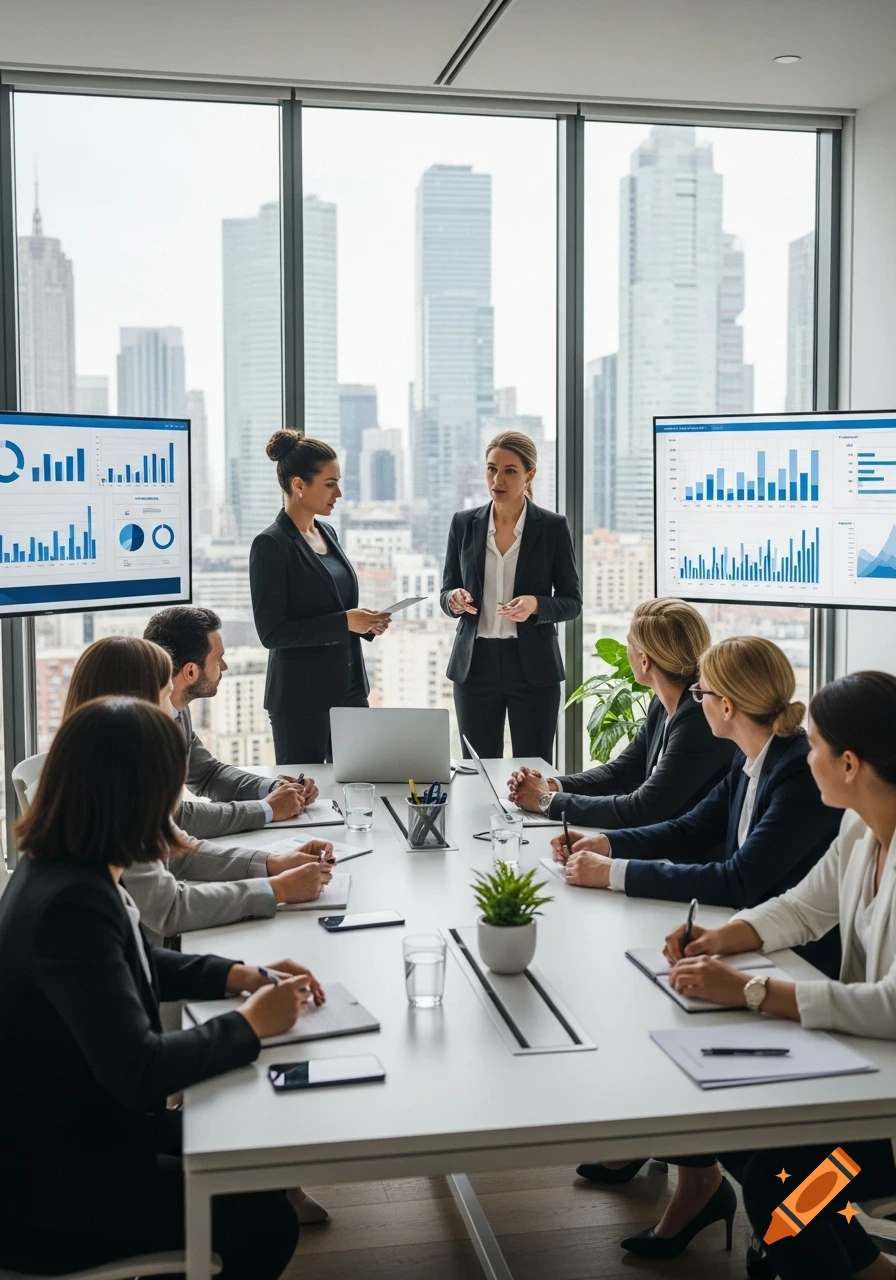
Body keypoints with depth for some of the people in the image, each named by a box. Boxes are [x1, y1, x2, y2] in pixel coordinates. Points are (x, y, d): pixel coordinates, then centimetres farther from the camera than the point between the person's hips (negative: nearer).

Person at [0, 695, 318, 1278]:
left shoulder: (66, 867, 0)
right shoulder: (70, 903, -31)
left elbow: (138, 966, 17)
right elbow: (137, 1069, -34)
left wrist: (237, 976, 2)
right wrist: (250, 1024, -19)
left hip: (77, 1120, 10)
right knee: (263, 1222, -5)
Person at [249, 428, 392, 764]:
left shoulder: (327, 533, 11)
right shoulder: (271, 545, -13)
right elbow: (271, 632, -17)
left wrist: (365, 623, 3)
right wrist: (344, 622, -20)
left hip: (348, 688, 7)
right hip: (301, 698, -7)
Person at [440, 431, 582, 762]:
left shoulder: (553, 527, -2)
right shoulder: (464, 524, 4)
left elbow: (572, 602, 0)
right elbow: (446, 593, 10)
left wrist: (535, 605, -20)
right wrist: (454, 599, -13)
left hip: (533, 666, -2)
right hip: (475, 663, 2)